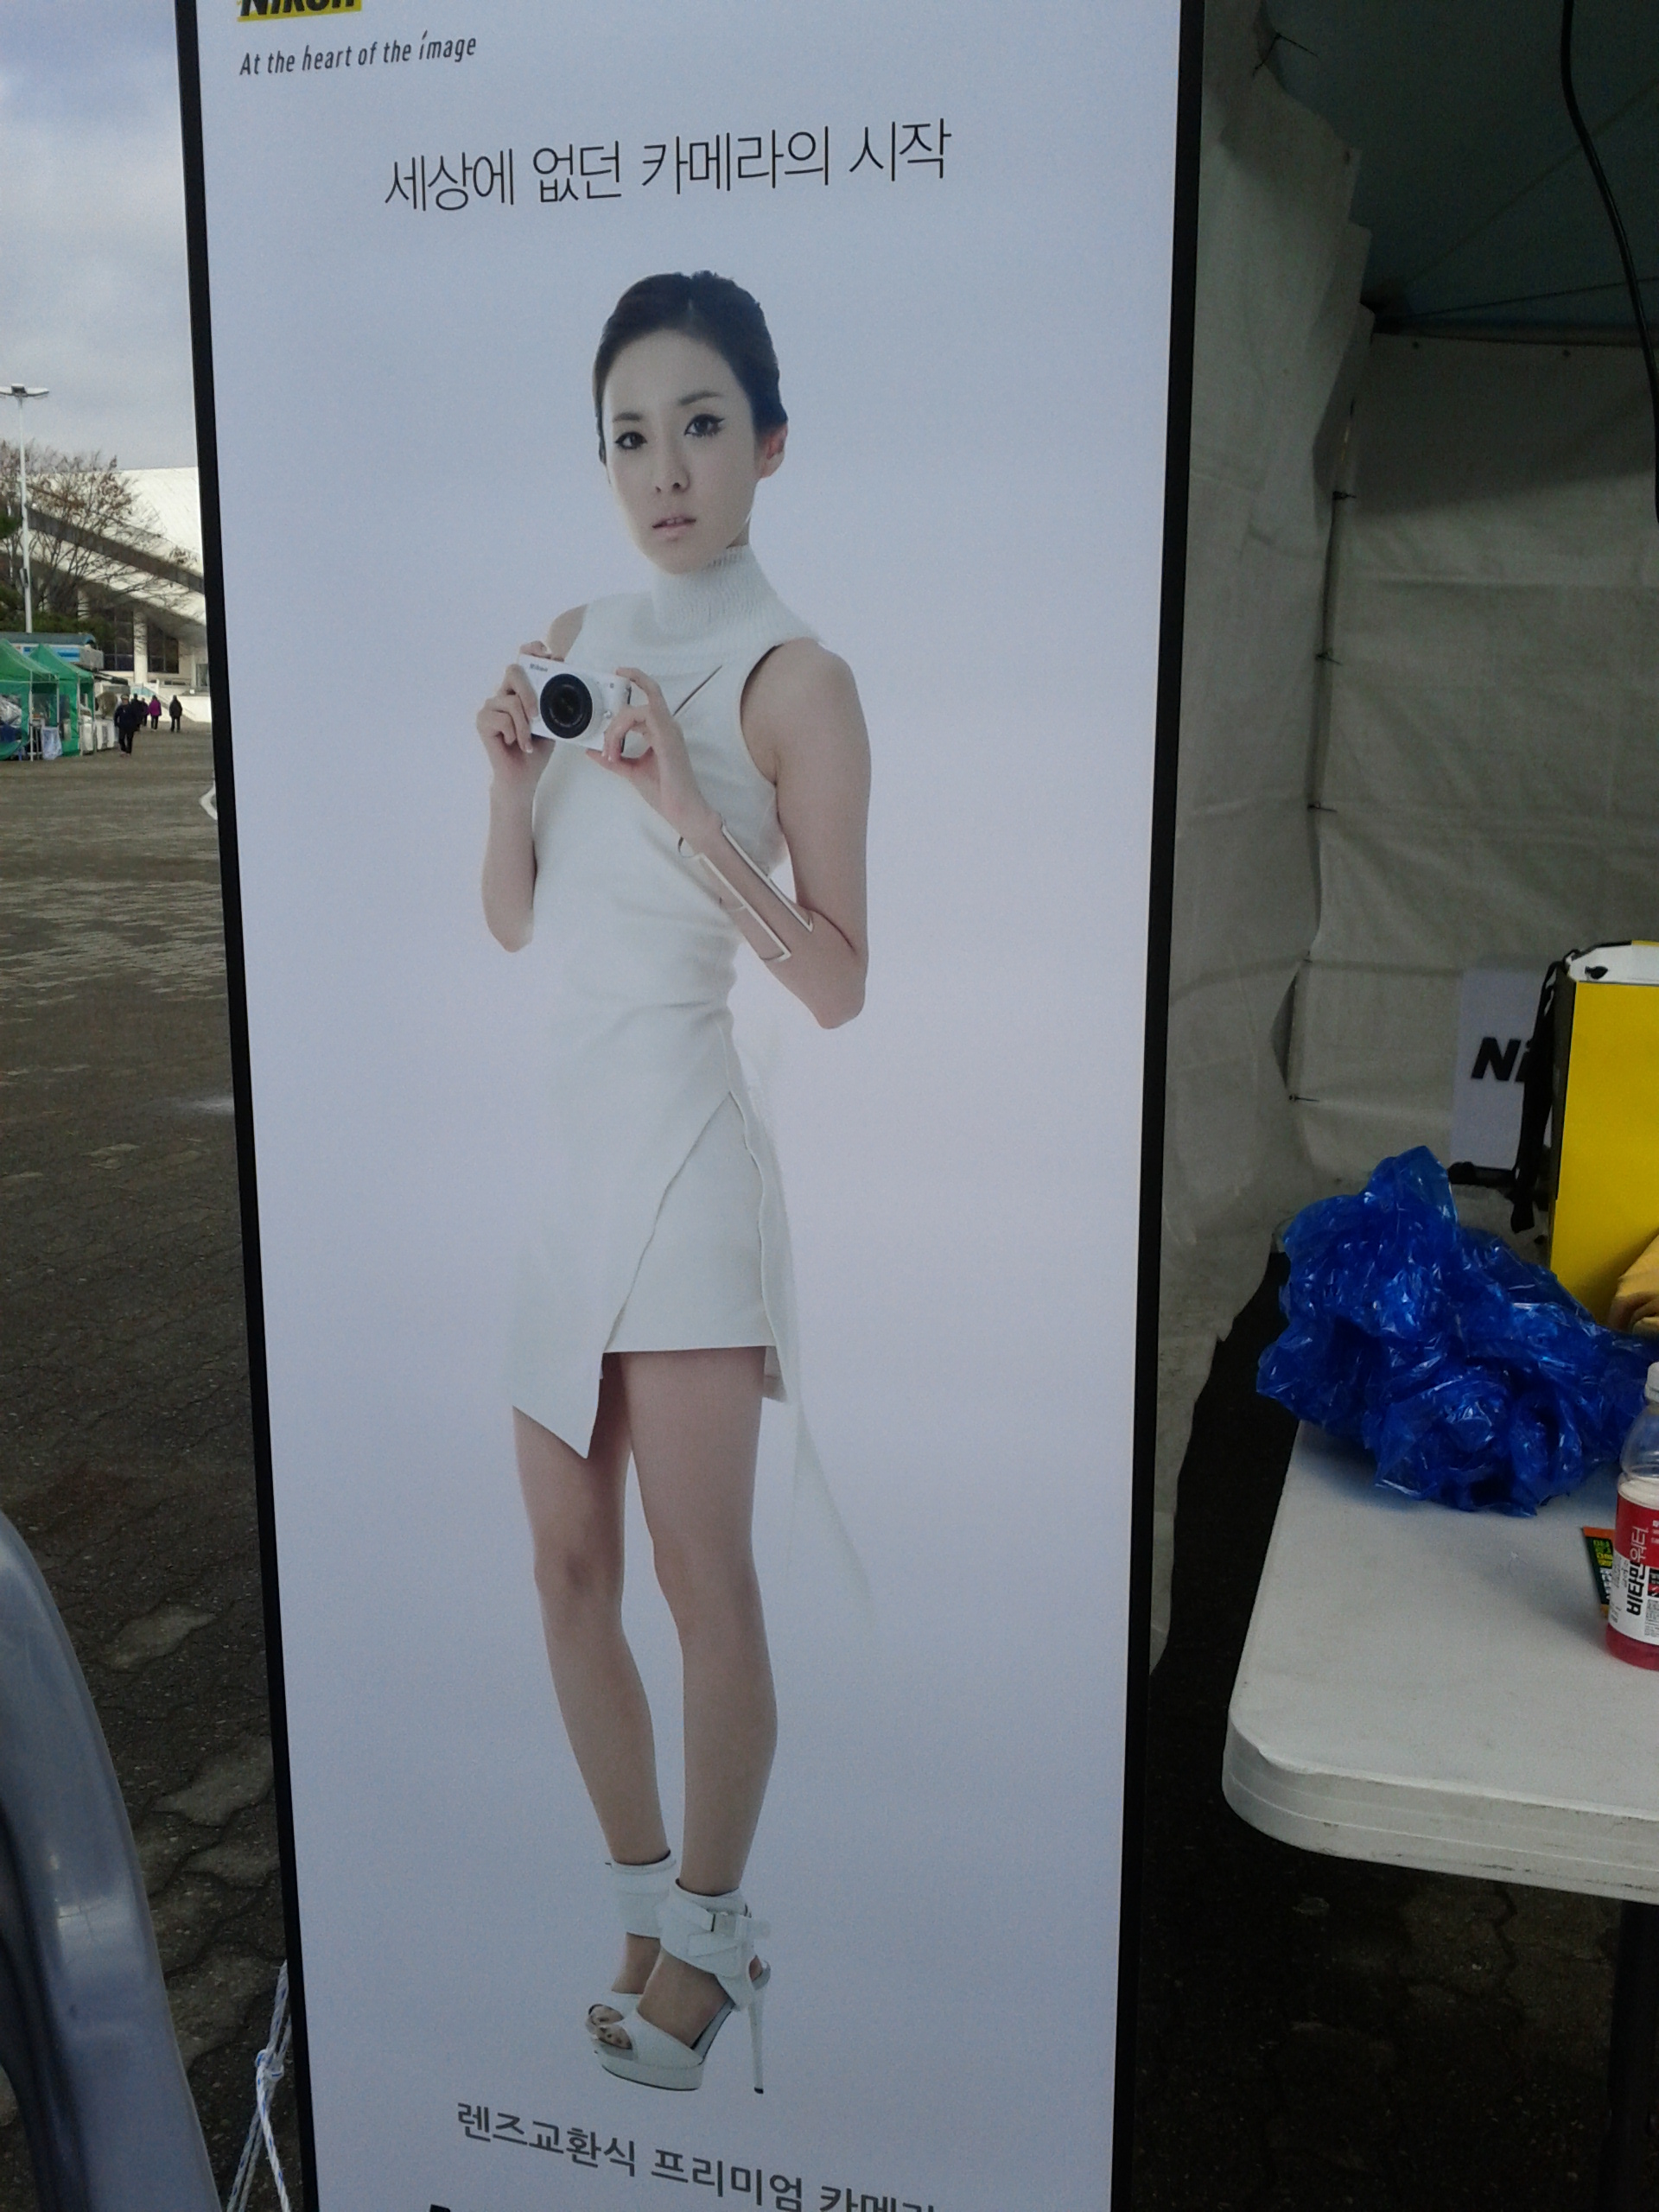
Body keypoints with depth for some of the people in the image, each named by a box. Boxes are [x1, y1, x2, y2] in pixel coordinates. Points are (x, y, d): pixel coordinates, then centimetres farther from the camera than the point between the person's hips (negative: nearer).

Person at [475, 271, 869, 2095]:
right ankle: (644, 1902, 32)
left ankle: (705, 1940, 24)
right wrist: (512, 778, -3)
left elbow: (840, 987, -9)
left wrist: (689, 811, -18)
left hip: (677, 1152, -7)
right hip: (540, 1142, 7)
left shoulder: (794, 679, -6)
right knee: (569, 1569, 13)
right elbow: (512, 921, 14)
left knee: (703, 1583, 3)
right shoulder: (573, 642, 12)